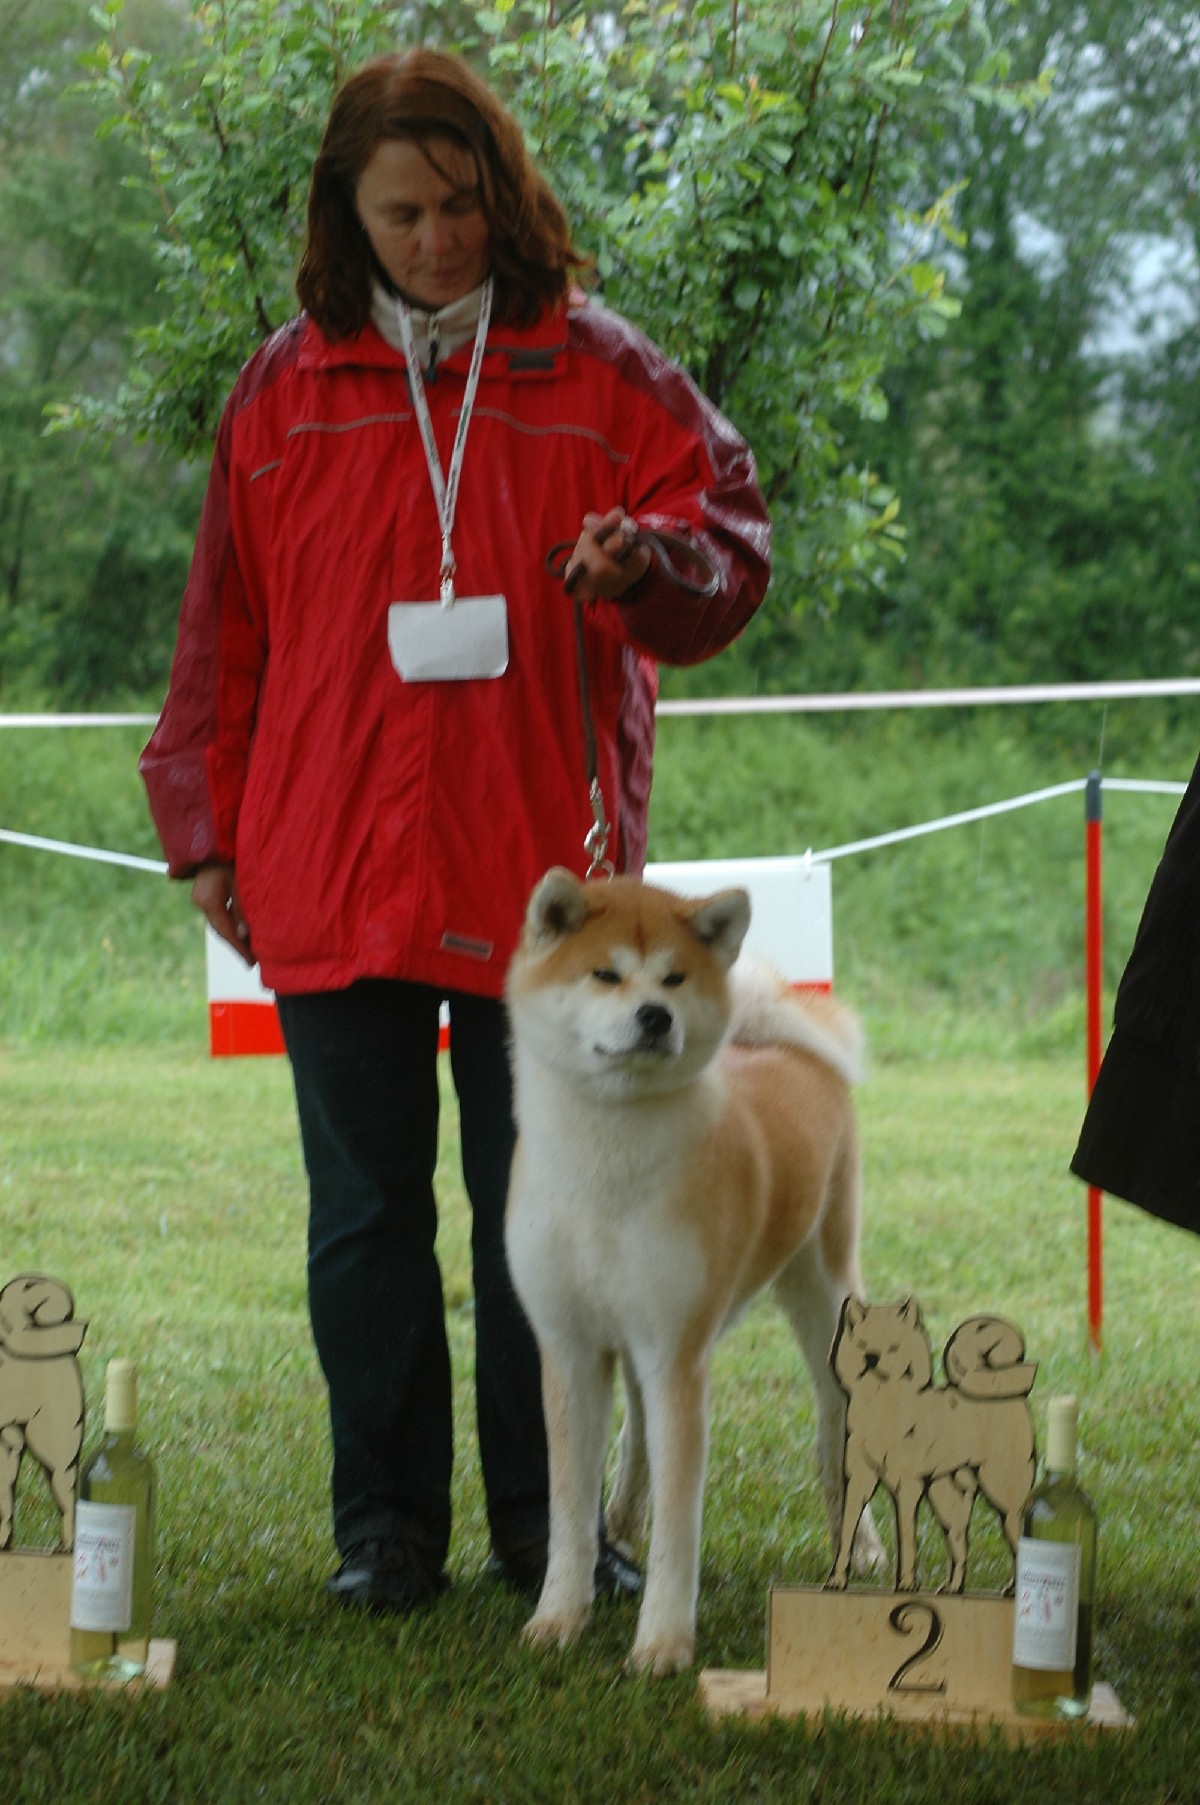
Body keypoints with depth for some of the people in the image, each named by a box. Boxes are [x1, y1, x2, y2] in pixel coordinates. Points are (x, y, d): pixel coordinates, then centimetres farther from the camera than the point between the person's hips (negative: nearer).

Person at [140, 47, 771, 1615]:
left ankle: (551, 1520, 16)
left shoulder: (595, 372, 3)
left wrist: (647, 559, -19)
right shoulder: (286, 392, 7)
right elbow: (225, 630, 12)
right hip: (330, 878, 1)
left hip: (539, 874, -1)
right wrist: (206, 828, 9)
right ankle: (386, 1524, 15)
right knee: (366, 1214, 6)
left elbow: (729, 531, 4)